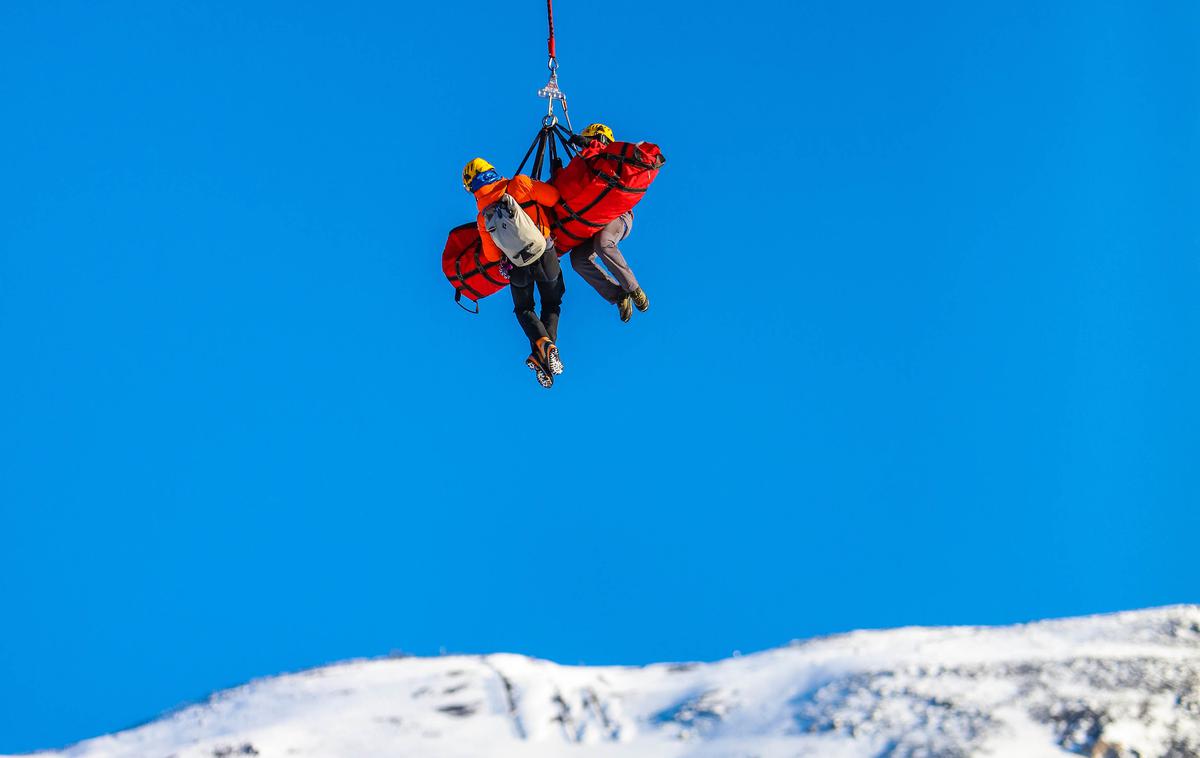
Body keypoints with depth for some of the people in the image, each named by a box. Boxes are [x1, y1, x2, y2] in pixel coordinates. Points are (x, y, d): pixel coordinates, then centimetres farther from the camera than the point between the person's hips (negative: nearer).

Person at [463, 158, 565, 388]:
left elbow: (492, 255, 4)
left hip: (517, 263, 1)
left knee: (523, 308, 22)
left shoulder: (483, 216, 1)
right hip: (545, 253, -1)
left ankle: (541, 342, -10)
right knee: (551, 304, 21)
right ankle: (549, 346, -6)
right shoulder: (520, 184, -7)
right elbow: (554, 197, -8)